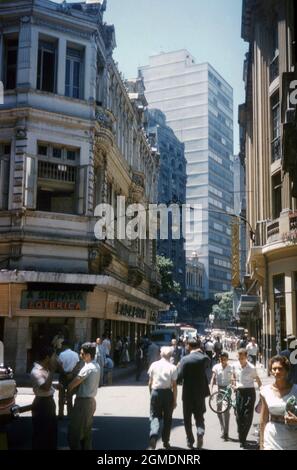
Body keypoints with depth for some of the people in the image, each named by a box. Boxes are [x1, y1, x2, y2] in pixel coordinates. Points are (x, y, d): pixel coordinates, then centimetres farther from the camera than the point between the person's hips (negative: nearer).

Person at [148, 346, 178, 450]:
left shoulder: (154, 365, 0)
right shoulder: (172, 367, -7)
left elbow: (150, 382, 5)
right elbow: (174, 385, -7)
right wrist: (175, 400, 0)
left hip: (155, 392, 1)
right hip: (167, 393, -1)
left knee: (155, 416, 8)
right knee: (167, 418, 14)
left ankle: (153, 436, -17)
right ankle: (166, 442, 21)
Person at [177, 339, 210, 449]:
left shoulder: (185, 359, -12)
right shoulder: (204, 358, -5)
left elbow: (180, 377, -15)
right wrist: (200, 352, 13)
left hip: (187, 393, -2)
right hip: (200, 392, 2)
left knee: (187, 418, 13)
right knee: (199, 416, 13)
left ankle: (190, 441, 17)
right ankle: (200, 432, -13)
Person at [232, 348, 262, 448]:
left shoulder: (252, 368, -12)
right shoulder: (235, 366, 0)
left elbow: (257, 379, 1)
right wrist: (234, 385, 4)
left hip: (249, 392, -3)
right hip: (239, 391, 4)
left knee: (248, 416, -4)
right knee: (239, 416, 5)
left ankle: (243, 439, 7)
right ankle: (242, 439, 22)